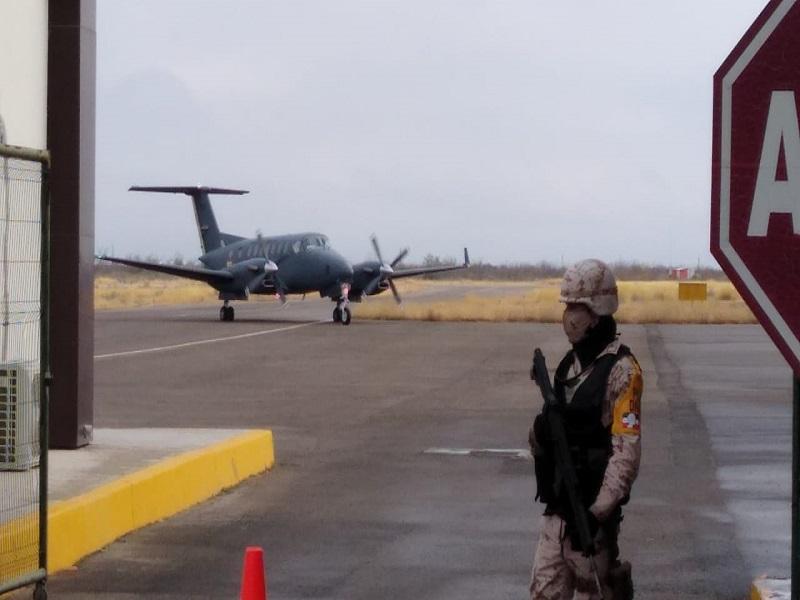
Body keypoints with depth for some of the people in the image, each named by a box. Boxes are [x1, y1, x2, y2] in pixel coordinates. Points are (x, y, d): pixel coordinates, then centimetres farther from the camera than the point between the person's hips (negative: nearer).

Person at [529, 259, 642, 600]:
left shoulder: (620, 370, -13)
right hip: (558, 506, 7)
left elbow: (627, 450, -18)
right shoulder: (570, 364, 11)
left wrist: (599, 511, -22)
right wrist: (541, 433, -8)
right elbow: (544, 439, 17)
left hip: (591, 508, -7)